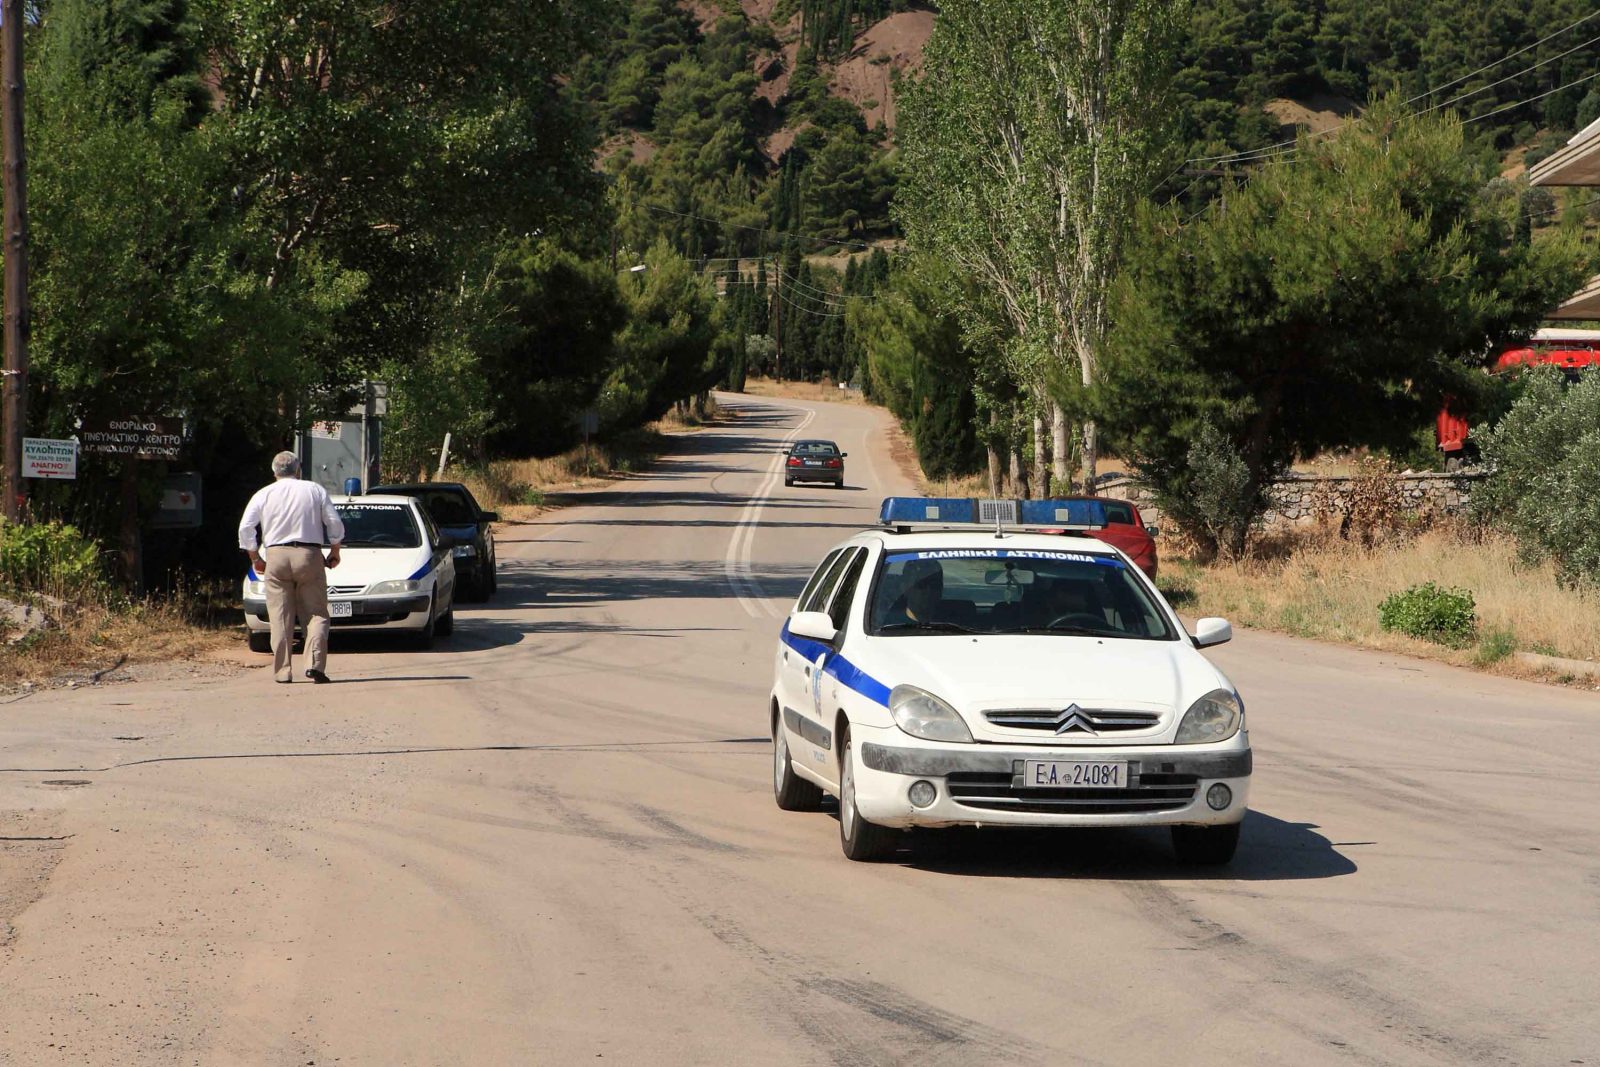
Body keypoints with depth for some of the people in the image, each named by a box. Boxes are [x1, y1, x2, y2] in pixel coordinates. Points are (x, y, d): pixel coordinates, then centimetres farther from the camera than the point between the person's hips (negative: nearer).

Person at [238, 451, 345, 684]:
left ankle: (282, 671, -2)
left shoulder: (264, 494, 9)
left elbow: (245, 529, 3)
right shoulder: (315, 490, 9)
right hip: (309, 555, 0)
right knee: (316, 613, 2)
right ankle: (315, 664, -16)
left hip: (276, 556, 1)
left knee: (280, 618, 3)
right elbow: (335, 524, 6)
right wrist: (334, 552, 18)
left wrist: (255, 558, 13)